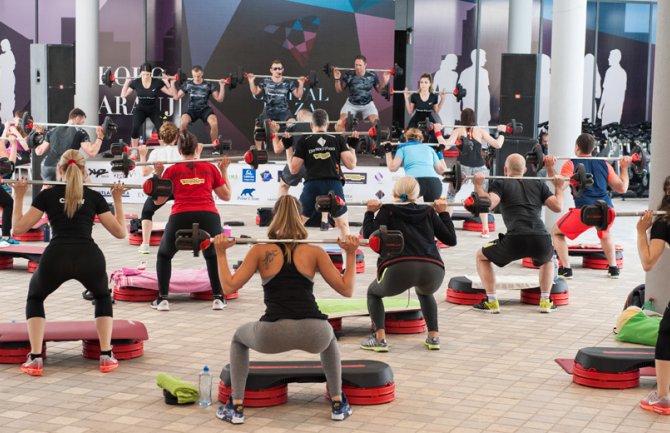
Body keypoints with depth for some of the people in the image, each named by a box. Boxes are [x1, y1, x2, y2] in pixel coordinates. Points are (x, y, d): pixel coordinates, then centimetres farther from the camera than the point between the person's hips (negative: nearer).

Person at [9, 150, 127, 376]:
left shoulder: (47, 194, 16)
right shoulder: (94, 196, 18)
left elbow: (19, 228, 14)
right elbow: (120, 232, 18)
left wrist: (19, 196, 23)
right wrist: (118, 200, 27)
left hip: (56, 258, -1)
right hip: (90, 258, 1)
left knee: (34, 298, 30)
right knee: (102, 297, 33)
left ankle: (35, 360, 15)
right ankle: (106, 357, 18)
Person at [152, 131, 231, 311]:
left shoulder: (172, 170, 14)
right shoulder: (210, 168, 16)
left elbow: (158, 200, 21)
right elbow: (226, 196, 24)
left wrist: (158, 174, 24)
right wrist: (224, 171, 30)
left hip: (180, 218, -1)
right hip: (209, 217, 1)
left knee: (164, 255, 27)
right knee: (212, 256, 31)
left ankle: (162, 299, 17)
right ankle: (218, 298, 20)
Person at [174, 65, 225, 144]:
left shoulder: (209, 84, 0)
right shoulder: (188, 84, 4)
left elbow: (219, 99, 0)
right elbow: (176, 97, 10)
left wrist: (222, 86, -10)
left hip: (205, 109, -1)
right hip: (192, 109, 1)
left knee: (214, 123, -33)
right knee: (182, 123, -31)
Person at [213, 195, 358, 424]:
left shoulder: (260, 251, 11)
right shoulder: (315, 252, 13)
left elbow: (229, 286, 7)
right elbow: (346, 289, 10)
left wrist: (220, 253, 18)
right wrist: (351, 254, 20)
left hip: (273, 335, -1)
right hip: (314, 335, 1)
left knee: (239, 338, 35)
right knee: (329, 338, 40)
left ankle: (236, 407, 26)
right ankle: (338, 405, 35)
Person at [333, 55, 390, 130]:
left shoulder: (372, 76, -14)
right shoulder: (348, 75, -16)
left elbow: (379, 90, 2)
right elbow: (339, 90, -4)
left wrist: (384, 82, -17)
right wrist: (337, 79, -22)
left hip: (367, 104, 0)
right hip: (351, 104, 0)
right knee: (341, 124, -21)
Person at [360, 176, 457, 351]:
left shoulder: (387, 211, 17)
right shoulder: (428, 212, 23)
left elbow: (369, 235, 4)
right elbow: (451, 239, 22)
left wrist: (370, 212, 19)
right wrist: (444, 213, 33)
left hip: (399, 270, -3)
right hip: (433, 270, 3)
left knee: (374, 292, 29)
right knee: (425, 293, 40)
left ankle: (379, 338, 11)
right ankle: (434, 337, 27)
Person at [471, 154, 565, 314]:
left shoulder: (500, 184, 16)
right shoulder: (538, 184, 25)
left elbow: (489, 203, -3)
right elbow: (558, 207, 18)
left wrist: (478, 186, 12)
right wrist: (559, 187, 34)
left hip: (516, 240, -3)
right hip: (542, 241, 3)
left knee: (481, 256, 25)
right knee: (548, 259, 41)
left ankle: (491, 302, 17)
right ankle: (545, 302, 27)